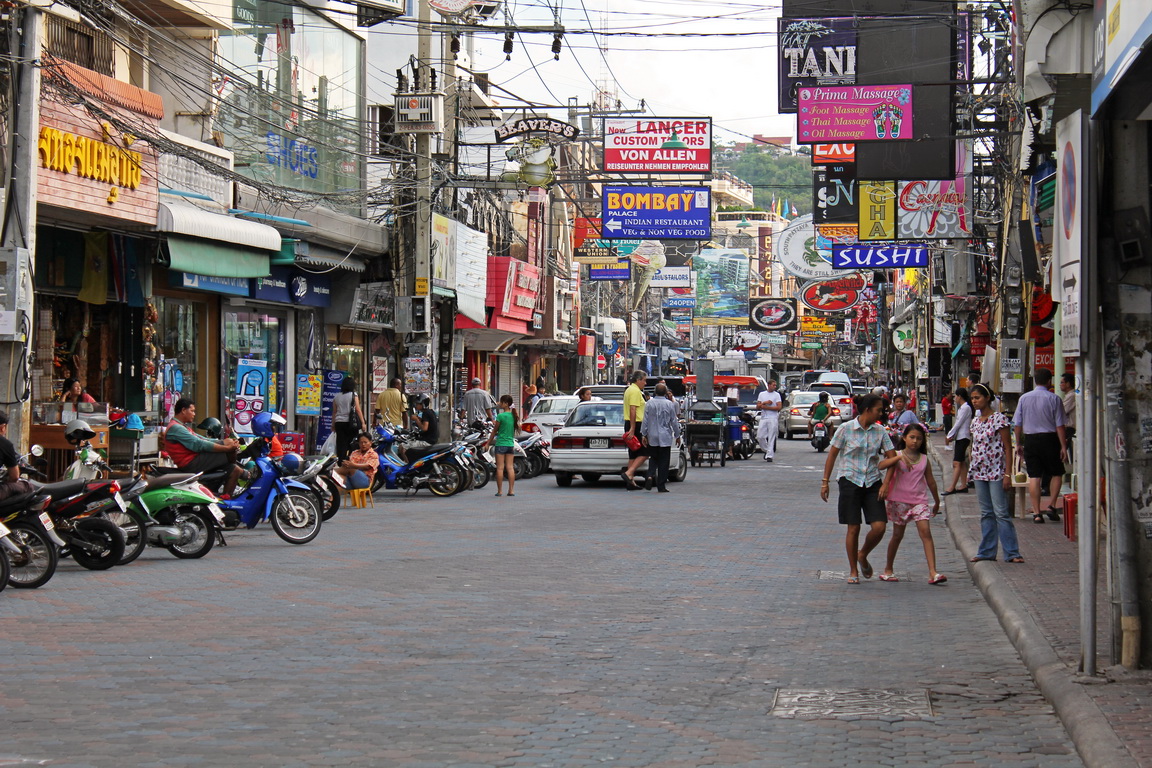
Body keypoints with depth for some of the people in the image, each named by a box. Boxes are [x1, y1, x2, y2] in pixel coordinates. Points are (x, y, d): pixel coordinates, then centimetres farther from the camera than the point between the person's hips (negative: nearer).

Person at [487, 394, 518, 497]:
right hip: (510, 444, 6)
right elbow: (518, 427, 13)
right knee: (510, 467, 5)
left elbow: (494, 431, -5)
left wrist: (488, 443, 4)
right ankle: (511, 490, 2)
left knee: (500, 468, -2)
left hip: (501, 444, -6)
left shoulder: (501, 416, -12)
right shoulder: (513, 415, 5)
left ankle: (500, 491, -1)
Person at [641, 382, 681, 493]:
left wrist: (644, 435, 5)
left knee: (653, 458, 15)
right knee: (663, 462, 4)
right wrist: (677, 435, 11)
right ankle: (661, 485, 4)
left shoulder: (650, 403, -2)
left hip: (652, 438, 2)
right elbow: (674, 422, 0)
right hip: (665, 438, -1)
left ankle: (650, 475, -10)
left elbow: (645, 420, -1)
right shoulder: (670, 404, -5)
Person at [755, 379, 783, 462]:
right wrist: (765, 403, -8)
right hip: (763, 418, 3)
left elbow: (779, 407, -6)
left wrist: (766, 407, -9)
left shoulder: (776, 395, 5)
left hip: (773, 419, -3)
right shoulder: (761, 394, 14)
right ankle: (766, 450, 23)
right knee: (760, 437, 1)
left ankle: (769, 455, -6)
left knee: (771, 438, -7)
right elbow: (757, 407, 10)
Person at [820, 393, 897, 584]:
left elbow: (892, 457, 4)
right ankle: (853, 571, 13)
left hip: (872, 483, 3)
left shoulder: (880, 431, 5)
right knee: (853, 528, -2)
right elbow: (832, 455, 1)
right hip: (850, 481, -3)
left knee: (879, 526, -9)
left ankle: (863, 555, 20)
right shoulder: (846, 429, -4)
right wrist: (825, 482, -1)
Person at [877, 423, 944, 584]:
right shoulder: (897, 457, -1)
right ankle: (888, 570, 25)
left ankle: (933, 573, -18)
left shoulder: (924, 459, 8)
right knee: (898, 534, 8)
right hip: (899, 501, -2)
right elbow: (882, 465, -19)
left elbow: (930, 481, 17)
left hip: (919, 501, 2)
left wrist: (937, 502, 24)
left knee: (925, 532, -12)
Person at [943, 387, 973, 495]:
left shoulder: (966, 407, -13)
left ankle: (952, 487, -17)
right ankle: (963, 485, 14)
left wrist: (949, 436, -10)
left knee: (957, 463, -13)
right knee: (962, 462, 11)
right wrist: (951, 436, 8)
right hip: (960, 437, 10)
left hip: (963, 437, -10)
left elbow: (958, 423, -15)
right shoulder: (962, 408, 16)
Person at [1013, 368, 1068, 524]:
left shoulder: (1024, 398, 2)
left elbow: (1018, 424, 5)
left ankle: (1036, 512, 0)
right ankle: (1051, 505, 2)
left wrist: (1018, 443, 15)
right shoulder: (1054, 399, -7)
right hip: (1049, 439, -2)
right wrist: (1063, 446, -4)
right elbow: (1059, 425, -8)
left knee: (1034, 476, 3)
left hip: (1030, 440, 2)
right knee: (1056, 473, 13)